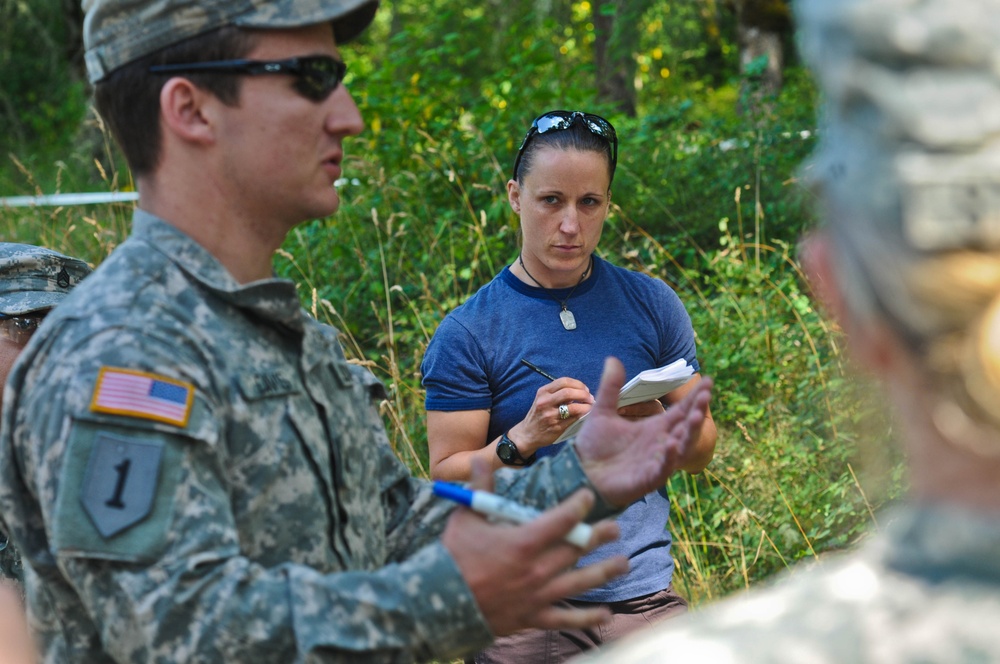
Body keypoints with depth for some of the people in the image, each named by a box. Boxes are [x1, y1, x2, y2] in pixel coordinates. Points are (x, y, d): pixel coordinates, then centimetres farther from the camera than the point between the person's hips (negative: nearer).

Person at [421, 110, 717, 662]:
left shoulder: (652, 305, 6)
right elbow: (447, 477, -5)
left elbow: (700, 451, 9)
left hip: (644, 594, 3)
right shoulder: (468, 333, -3)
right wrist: (523, 440, -22)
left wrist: (656, 425, -12)